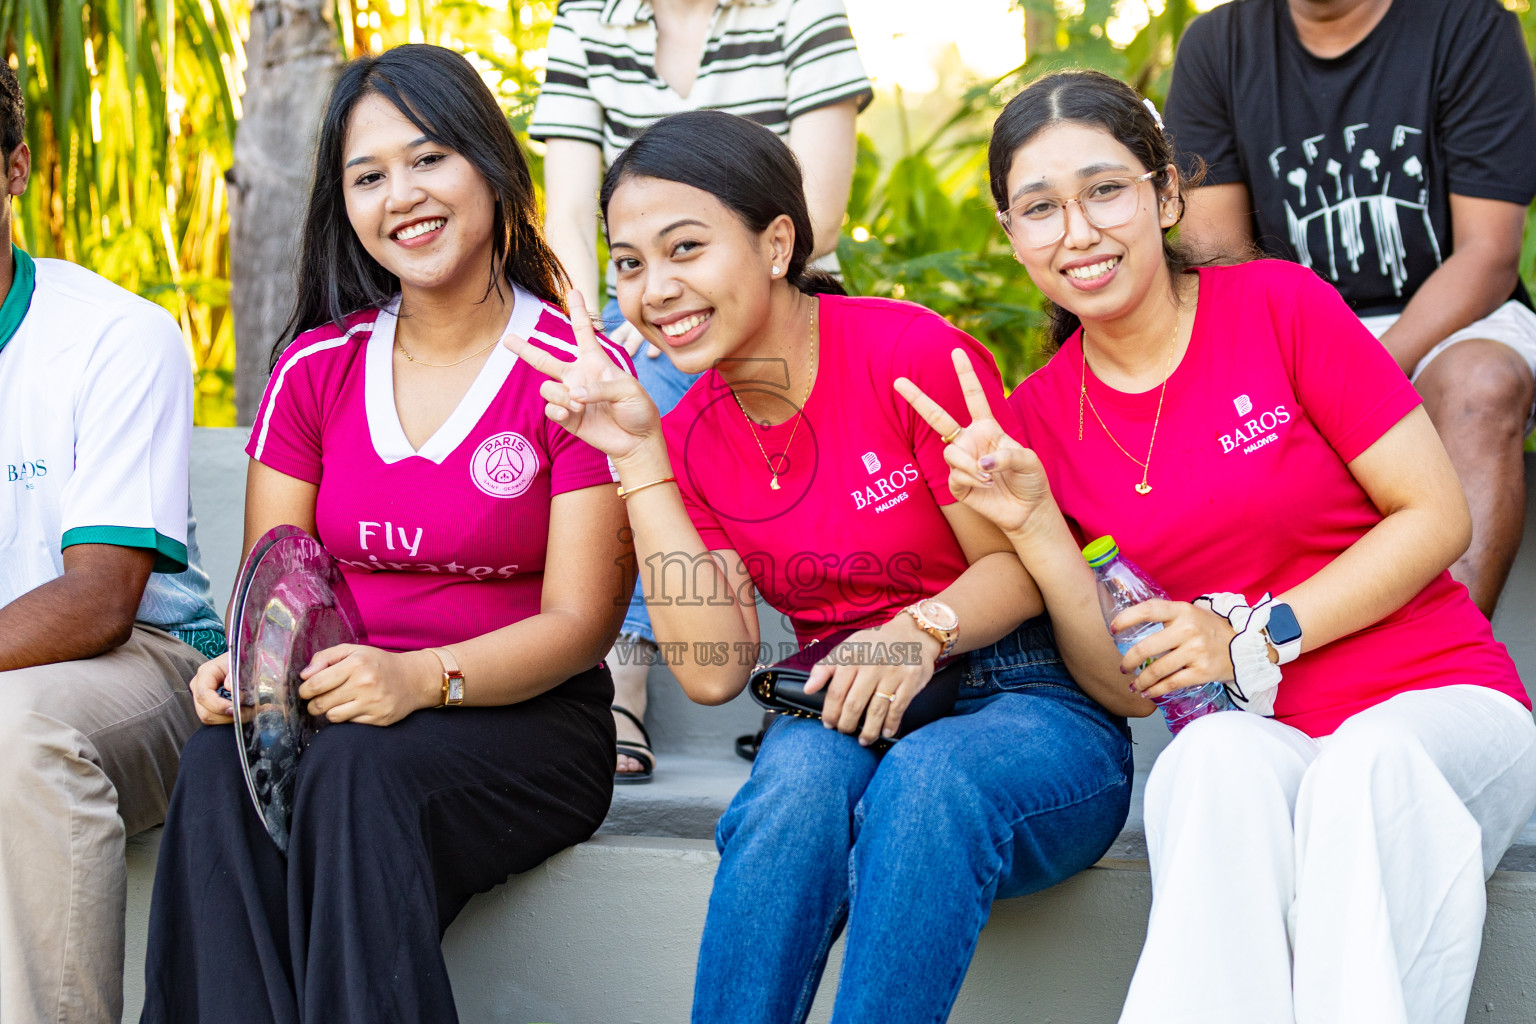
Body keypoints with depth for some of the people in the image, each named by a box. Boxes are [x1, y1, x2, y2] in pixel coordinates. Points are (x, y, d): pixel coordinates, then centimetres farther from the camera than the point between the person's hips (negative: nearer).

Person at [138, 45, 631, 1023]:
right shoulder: (315, 371, 11)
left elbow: (578, 623, -8)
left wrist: (422, 678, -25)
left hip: (526, 719, -3)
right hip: (332, 710, 4)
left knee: (359, 770, -35)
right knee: (219, 761, -30)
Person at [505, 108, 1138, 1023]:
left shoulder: (911, 352, -11)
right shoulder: (688, 439, 4)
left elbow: (1017, 563, -5)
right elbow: (714, 669, -7)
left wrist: (921, 631, -26)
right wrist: (637, 457, -9)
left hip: (1031, 708, -3)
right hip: (845, 723, 3)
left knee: (927, 781, -36)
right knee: (803, 768, -32)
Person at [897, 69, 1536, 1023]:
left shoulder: (1280, 305, -3)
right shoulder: (1039, 418, 5)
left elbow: (1436, 515, -4)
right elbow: (1126, 684, 4)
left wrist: (1255, 638, -11)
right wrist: (1035, 526, -11)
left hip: (1438, 704, -1)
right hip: (1255, 736, 1)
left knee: (1369, 765, -36)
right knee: (1219, 758, -34)